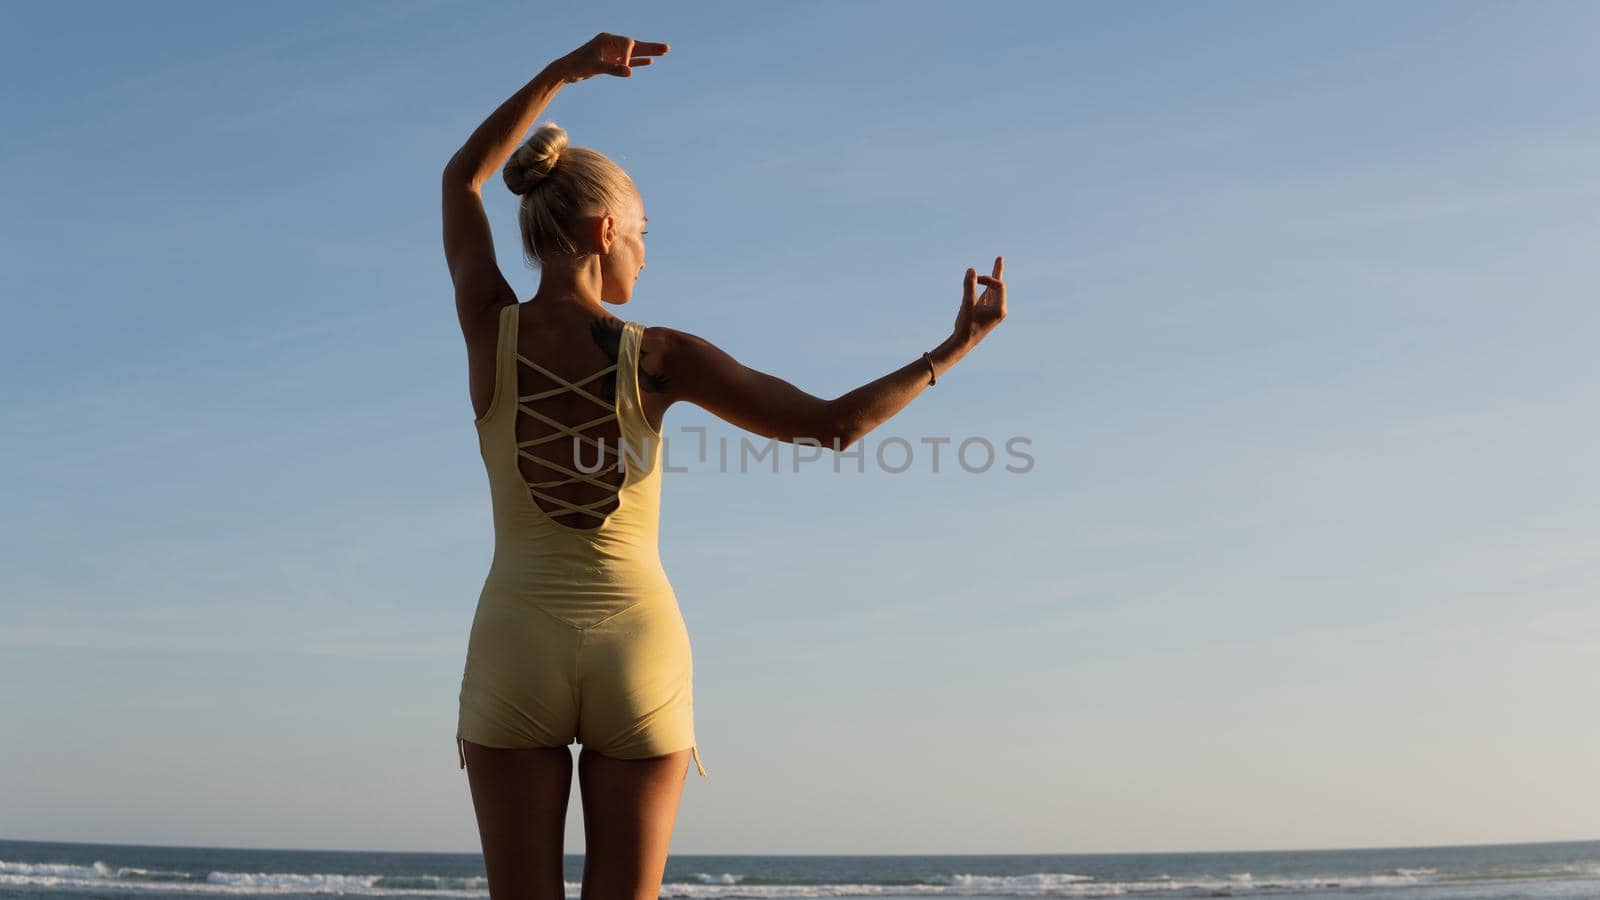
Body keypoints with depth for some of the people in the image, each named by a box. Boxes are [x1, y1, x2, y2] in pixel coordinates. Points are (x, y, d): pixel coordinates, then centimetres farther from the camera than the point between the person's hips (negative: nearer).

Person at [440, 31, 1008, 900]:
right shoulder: (657, 356, -9)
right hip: (639, 650, -1)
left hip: (515, 649, 1)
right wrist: (954, 346, 0)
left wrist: (564, 69, 15)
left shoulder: (489, 327, -4)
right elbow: (833, 424, -10)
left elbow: (462, 178, 15)